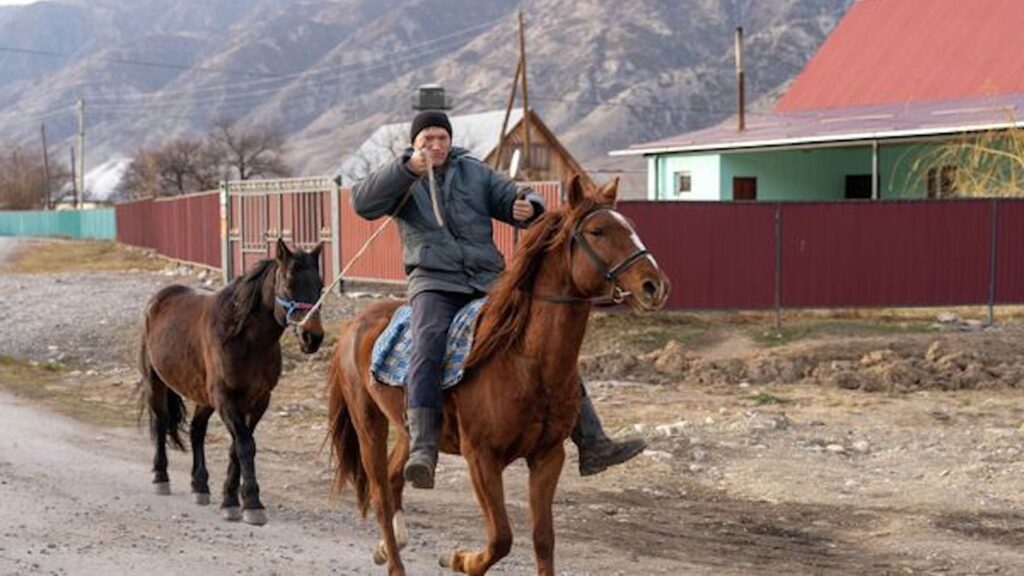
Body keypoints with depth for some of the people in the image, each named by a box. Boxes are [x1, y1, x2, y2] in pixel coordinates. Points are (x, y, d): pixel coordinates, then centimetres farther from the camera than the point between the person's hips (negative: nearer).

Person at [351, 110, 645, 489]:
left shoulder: (475, 172, 17)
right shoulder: (402, 180, 8)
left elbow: (516, 201, 12)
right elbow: (363, 203, -11)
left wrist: (529, 208, -15)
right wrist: (408, 168, -25)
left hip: (489, 282, 4)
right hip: (435, 285, -4)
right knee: (427, 347, -35)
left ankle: (592, 445, 2)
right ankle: (422, 451, -44)